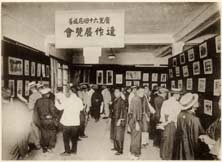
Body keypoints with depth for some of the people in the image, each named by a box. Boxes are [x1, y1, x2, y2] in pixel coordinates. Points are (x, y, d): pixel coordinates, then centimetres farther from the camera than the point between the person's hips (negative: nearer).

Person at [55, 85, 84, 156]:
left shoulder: (67, 100, -18)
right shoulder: (79, 100, -3)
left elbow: (60, 107, -9)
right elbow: (81, 108, 11)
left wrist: (56, 101, 6)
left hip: (67, 122, -5)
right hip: (76, 122, 5)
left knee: (66, 137, 10)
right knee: (74, 137, 17)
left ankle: (67, 151, 16)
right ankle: (74, 150, 27)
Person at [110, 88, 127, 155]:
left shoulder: (122, 101, -14)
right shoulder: (114, 101, 8)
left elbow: (123, 111, -17)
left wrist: (120, 120, -19)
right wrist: (111, 118, 12)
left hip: (119, 120, -8)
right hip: (114, 120, 8)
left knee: (119, 136, -2)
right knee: (114, 135, 17)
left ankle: (120, 150, 10)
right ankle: (116, 147, 33)